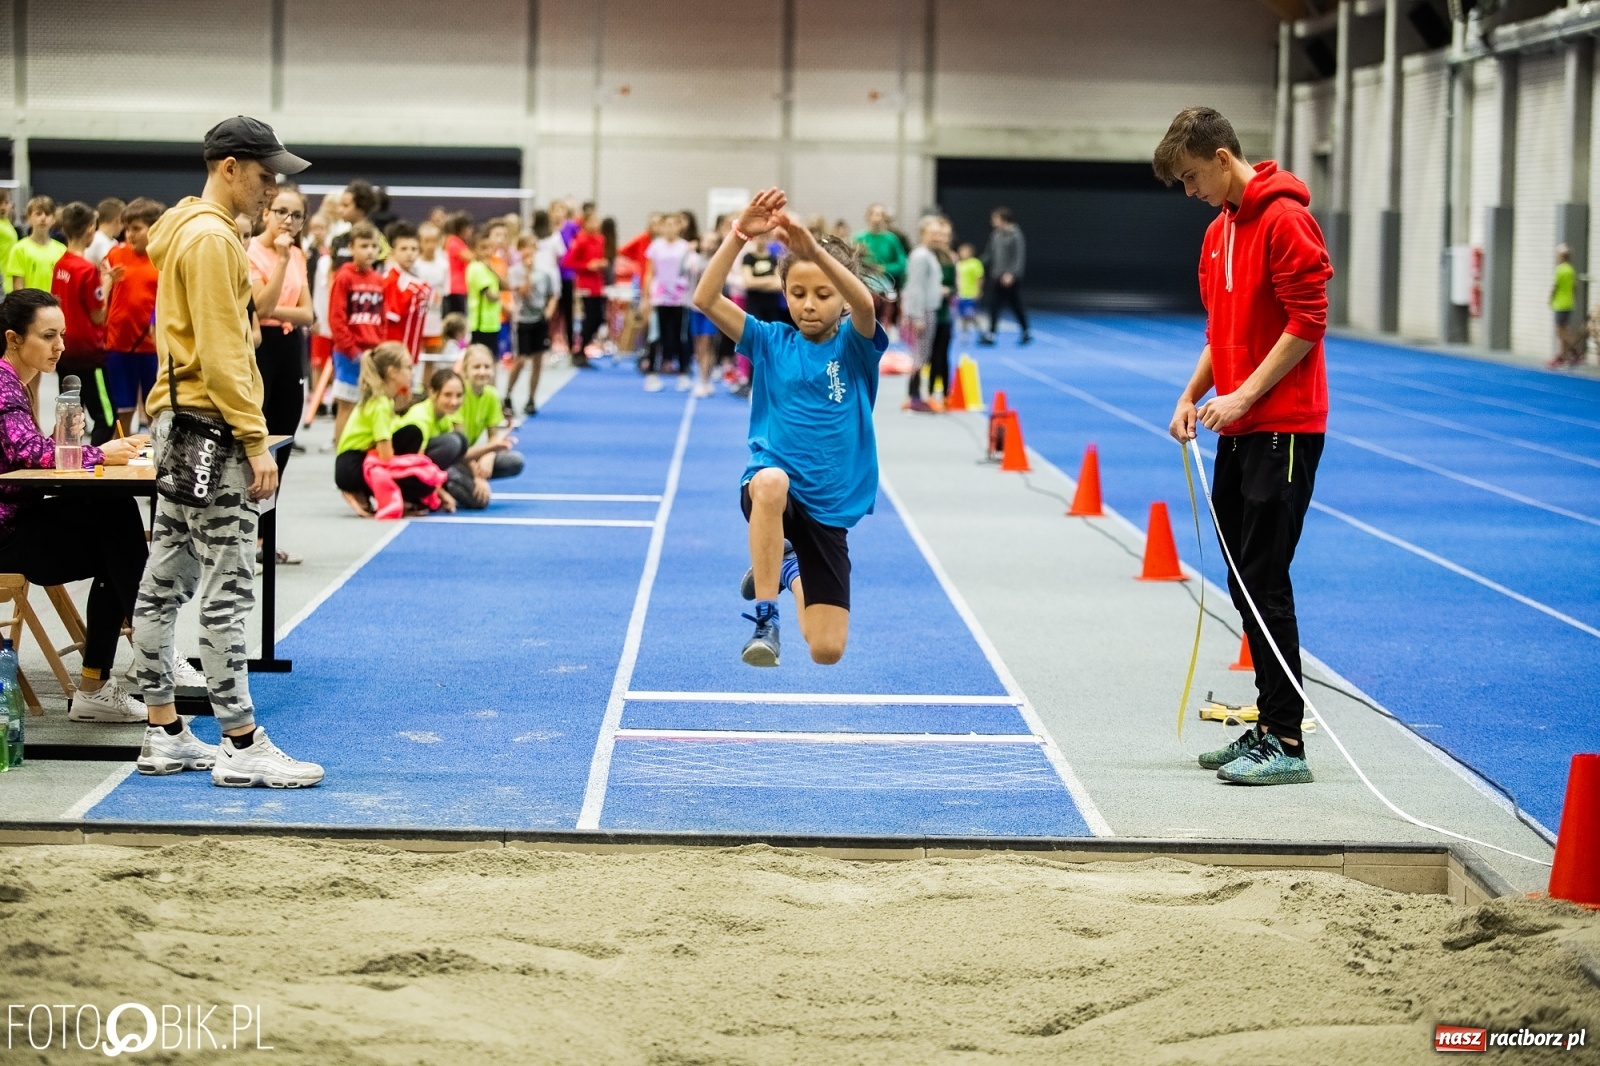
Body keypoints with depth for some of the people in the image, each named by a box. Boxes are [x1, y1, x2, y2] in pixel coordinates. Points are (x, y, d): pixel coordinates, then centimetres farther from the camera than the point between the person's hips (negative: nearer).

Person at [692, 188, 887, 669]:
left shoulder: (855, 346, -3)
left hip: (829, 506, 1)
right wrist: (739, 236, -27)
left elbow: (864, 303, -28)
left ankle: (791, 569, 36)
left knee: (826, 651, 2)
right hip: (771, 488, -1)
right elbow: (706, 300, -14)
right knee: (770, 481, -42)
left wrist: (813, 247, -43)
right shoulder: (770, 341, 1)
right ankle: (764, 618, -29)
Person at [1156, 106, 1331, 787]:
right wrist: (1193, 395, 8)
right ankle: (1267, 730, 18)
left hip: (1283, 429, -9)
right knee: (1244, 581, 11)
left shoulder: (1284, 219, -12)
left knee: (1265, 582, -9)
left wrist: (1244, 395, -17)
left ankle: (1286, 743, -4)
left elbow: (1308, 322, -17)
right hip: (1239, 430, 9)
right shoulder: (1219, 231, 16)